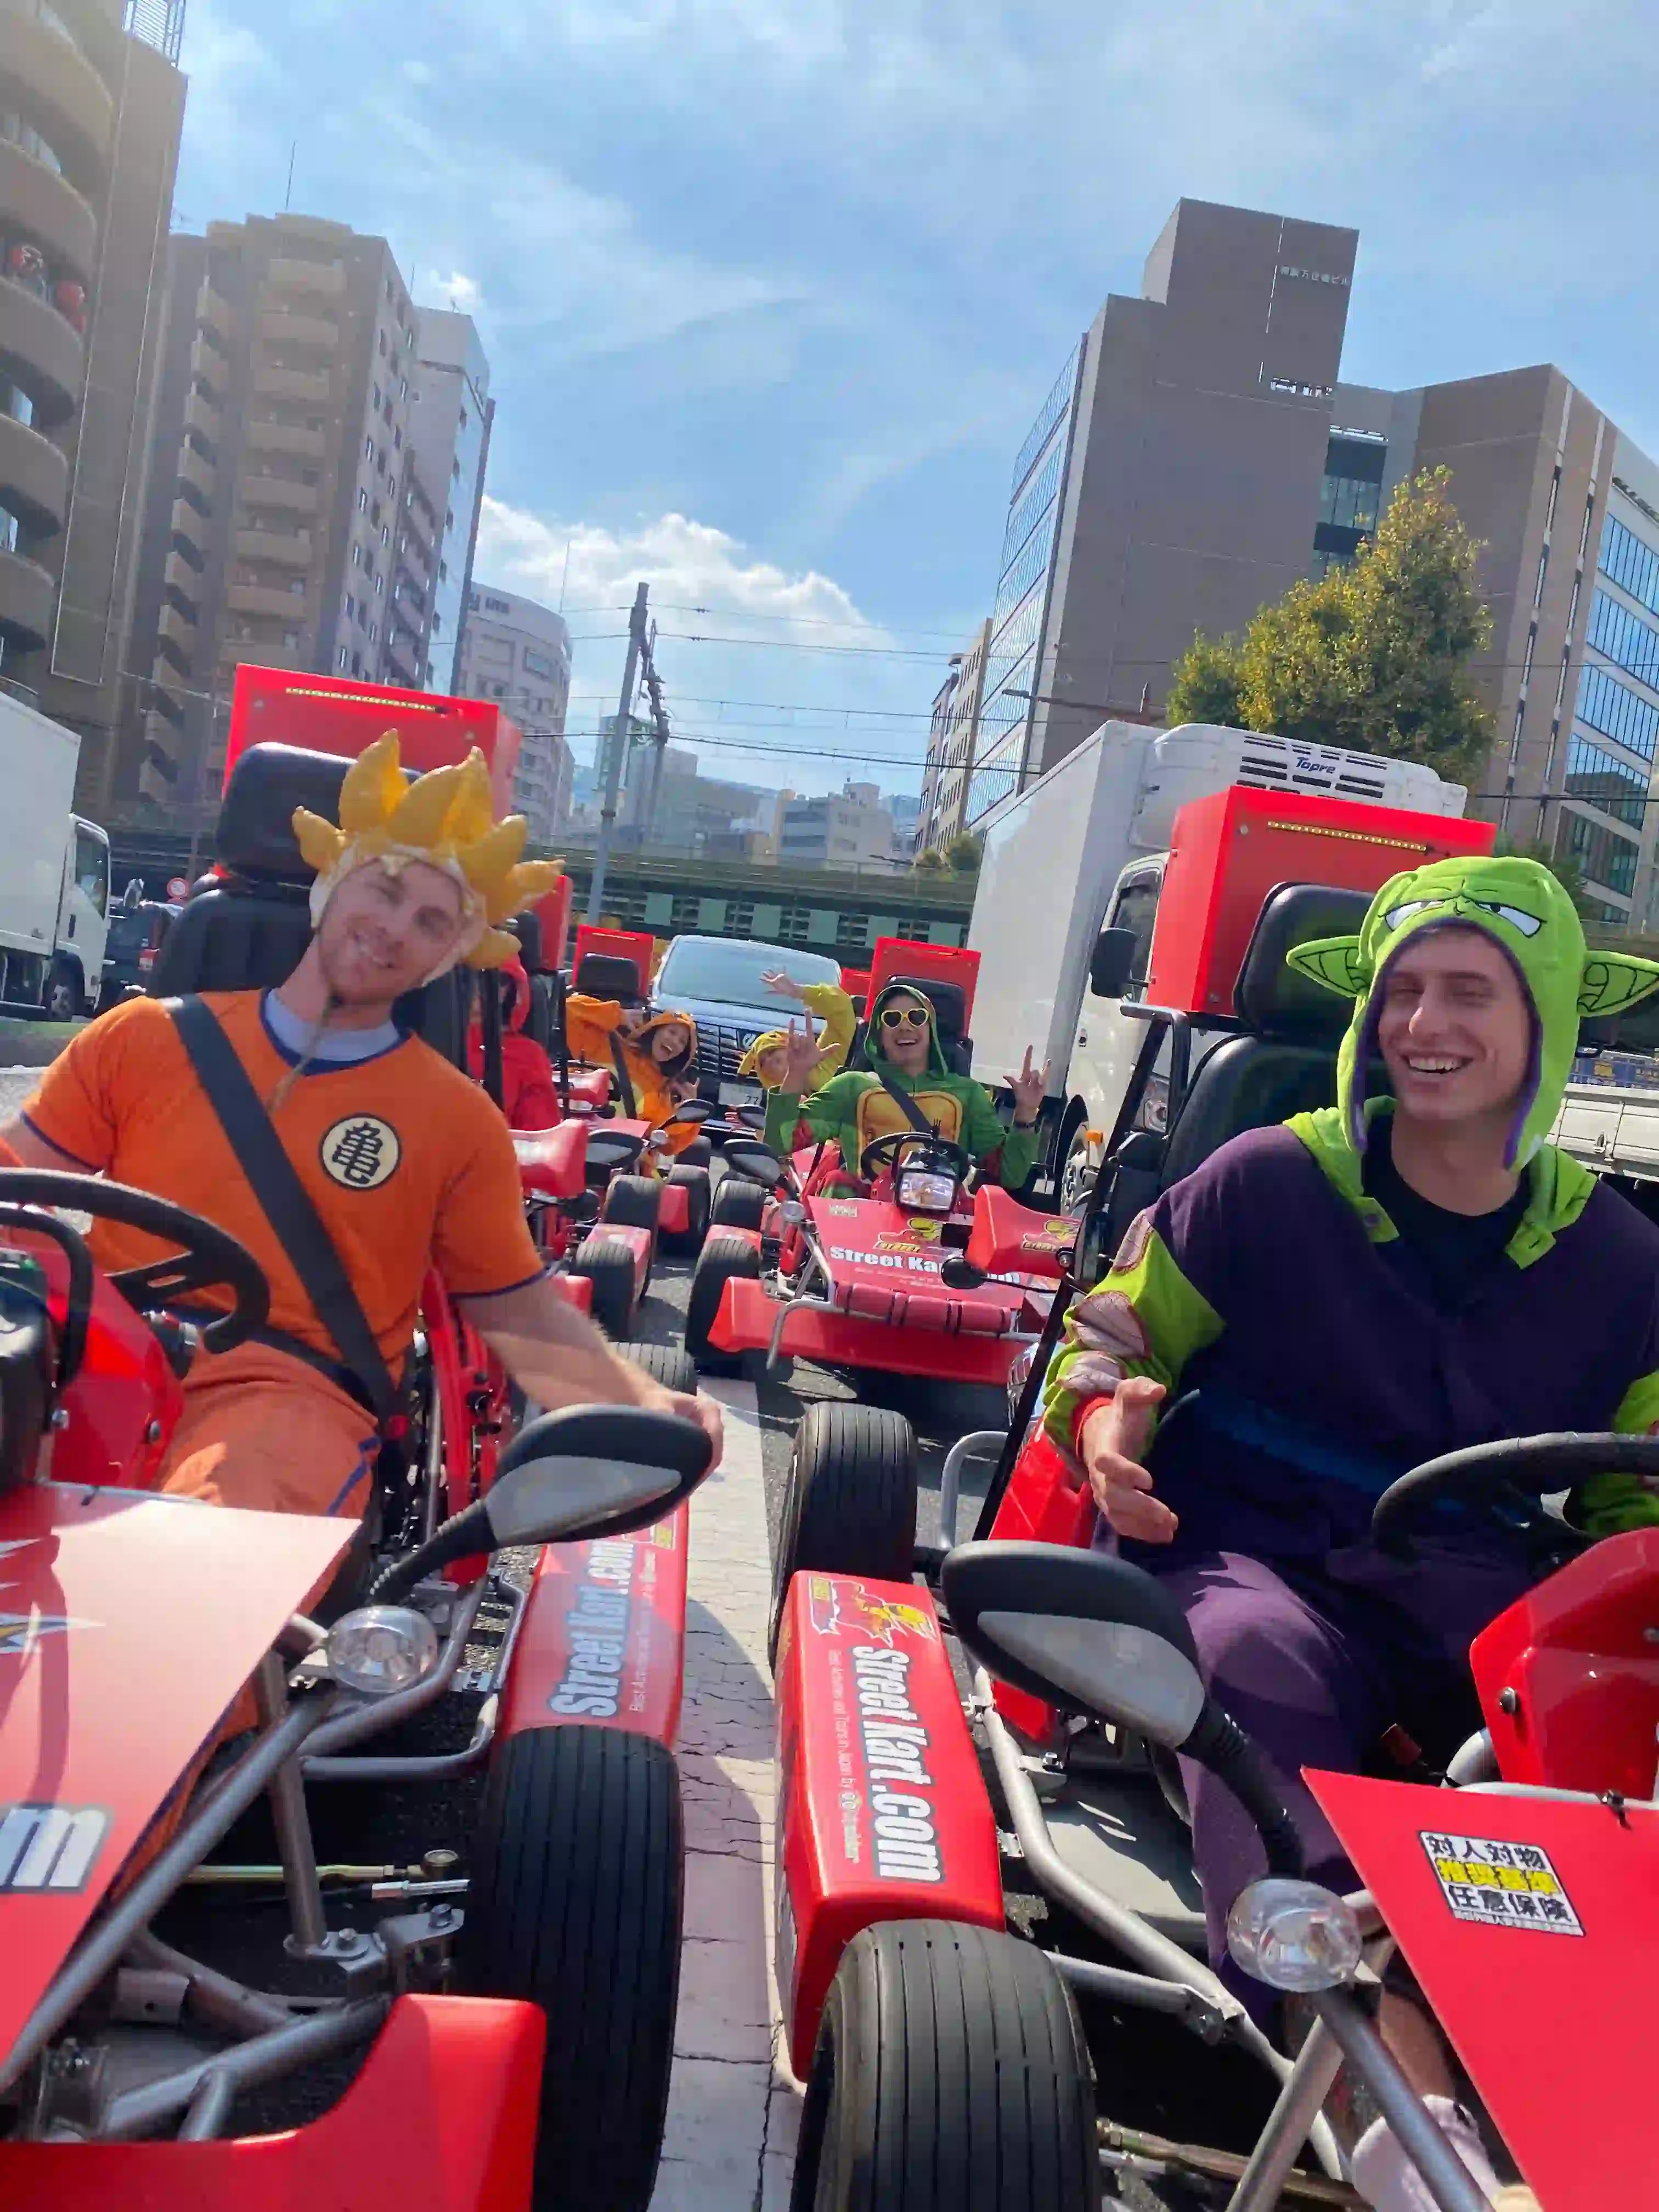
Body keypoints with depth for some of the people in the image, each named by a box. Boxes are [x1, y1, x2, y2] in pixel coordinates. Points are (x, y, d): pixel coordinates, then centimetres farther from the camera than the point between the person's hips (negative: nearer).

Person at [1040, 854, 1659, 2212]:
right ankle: (1412, 2100, -44)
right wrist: (1104, 1411, -14)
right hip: (1249, 1553, -2)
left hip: (1477, 1594, 3)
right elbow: (1115, 1327, 8)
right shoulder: (1270, 1183, -2)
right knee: (1255, 1662, -37)